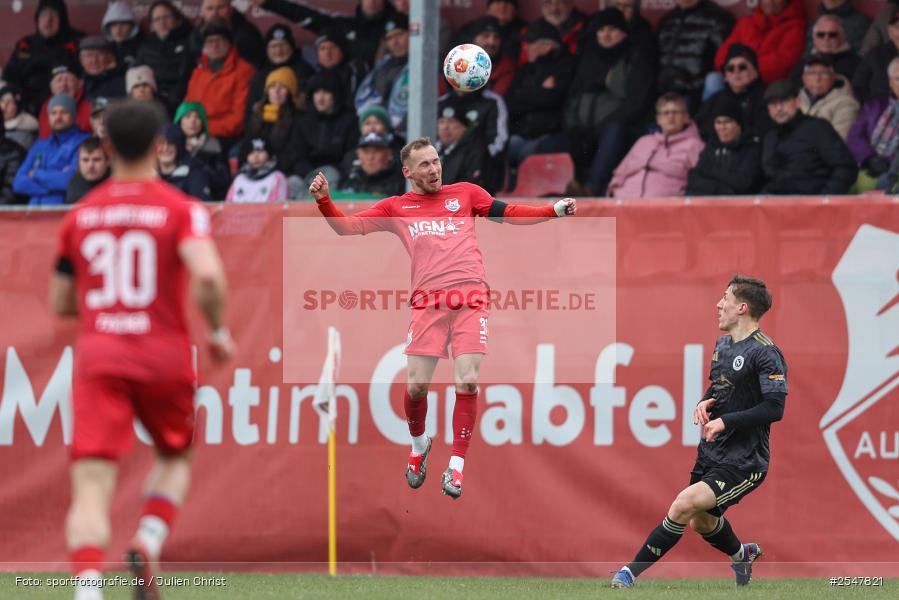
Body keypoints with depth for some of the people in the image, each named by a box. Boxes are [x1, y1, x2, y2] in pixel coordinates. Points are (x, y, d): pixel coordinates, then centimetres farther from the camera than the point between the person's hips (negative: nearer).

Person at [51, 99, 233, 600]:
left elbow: (60, 303, 16)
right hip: (165, 357, -1)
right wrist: (219, 331, -2)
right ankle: (149, 542, -2)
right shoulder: (182, 210, -1)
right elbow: (208, 275, -18)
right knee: (176, 459, 24)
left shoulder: (80, 215, 10)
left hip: (97, 357, 1)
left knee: (92, 486, -8)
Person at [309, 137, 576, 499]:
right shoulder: (396, 208, 15)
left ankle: (456, 466, -1)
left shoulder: (465, 194, 15)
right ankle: (419, 445, 27)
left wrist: (554, 210, 2)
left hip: (471, 298, -1)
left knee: (468, 382, -11)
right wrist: (324, 201, -4)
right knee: (416, 385, -4)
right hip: (428, 303, 1)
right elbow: (346, 227, 12)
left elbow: (510, 213, 14)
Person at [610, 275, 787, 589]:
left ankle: (630, 573, -19)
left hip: (743, 463, -9)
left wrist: (726, 421, -24)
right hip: (711, 453, 9)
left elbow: (774, 408, -23)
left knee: (685, 503, -25)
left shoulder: (765, 353, -17)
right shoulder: (723, 344, 10)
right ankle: (742, 554, 55)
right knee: (701, 521, 24)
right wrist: (705, 402, 2)